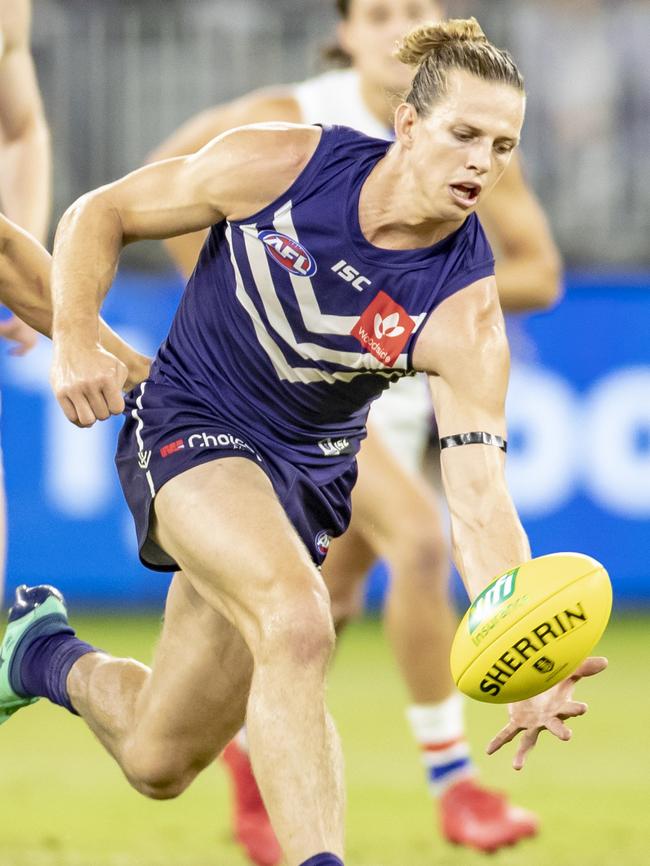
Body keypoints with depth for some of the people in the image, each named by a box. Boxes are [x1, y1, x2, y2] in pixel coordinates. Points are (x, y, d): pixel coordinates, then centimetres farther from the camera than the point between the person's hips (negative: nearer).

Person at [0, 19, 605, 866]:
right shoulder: (277, 164, -19)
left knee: (157, 763, 9)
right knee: (298, 620, -34)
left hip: (305, 472, 3)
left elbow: (479, 496, -27)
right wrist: (75, 336, -23)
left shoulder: (465, 312, -19)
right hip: (187, 422, -3)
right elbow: (101, 214, -6)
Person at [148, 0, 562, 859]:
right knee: (420, 536, -25)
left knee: (334, 598, 14)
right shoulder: (293, 120, -15)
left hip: (398, 385, 5)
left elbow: (539, 271, -4)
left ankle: (256, 741, 43)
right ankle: (451, 779, -15)